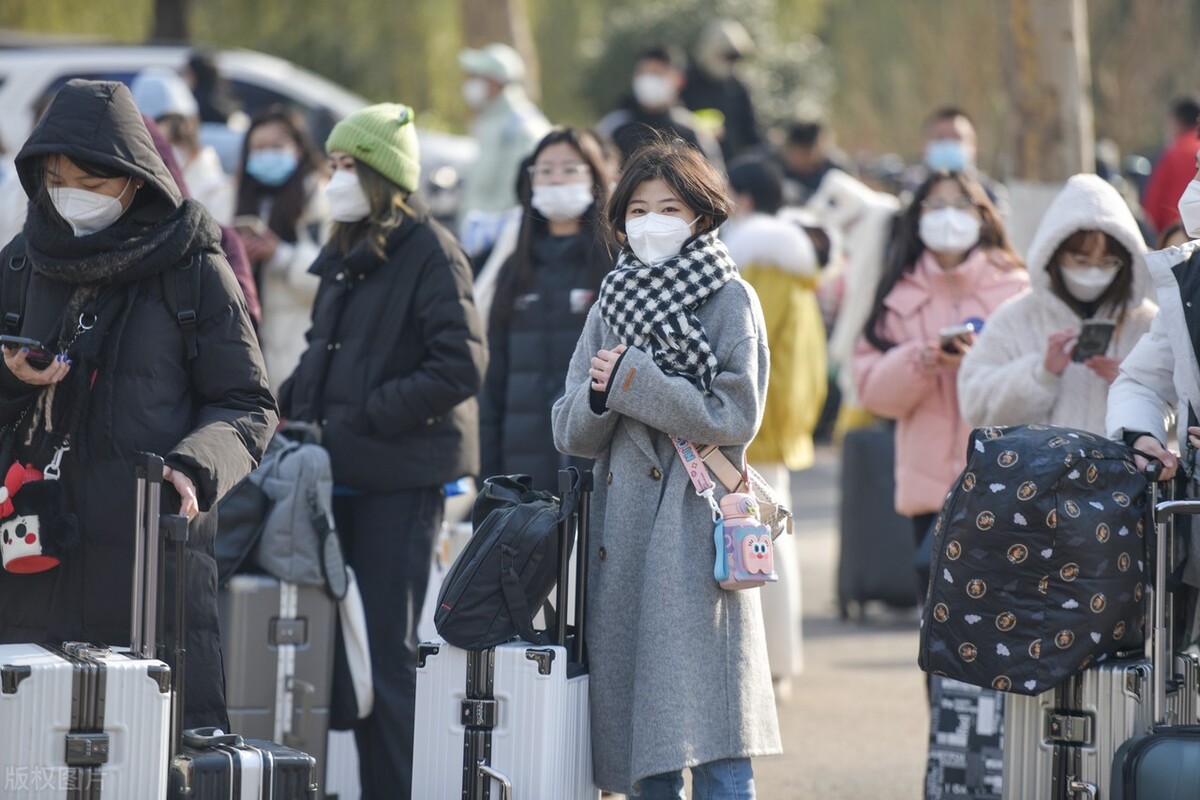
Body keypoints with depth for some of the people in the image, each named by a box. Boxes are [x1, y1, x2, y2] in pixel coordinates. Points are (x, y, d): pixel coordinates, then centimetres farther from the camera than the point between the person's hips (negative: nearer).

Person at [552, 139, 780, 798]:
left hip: (696, 531, -6)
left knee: (711, 744, -11)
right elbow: (571, 433, 13)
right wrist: (600, 397, -9)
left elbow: (735, 416, -10)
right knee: (636, 736, 6)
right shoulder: (612, 303, 16)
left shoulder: (731, 301, 0)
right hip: (622, 529, 6)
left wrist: (633, 381, -11)